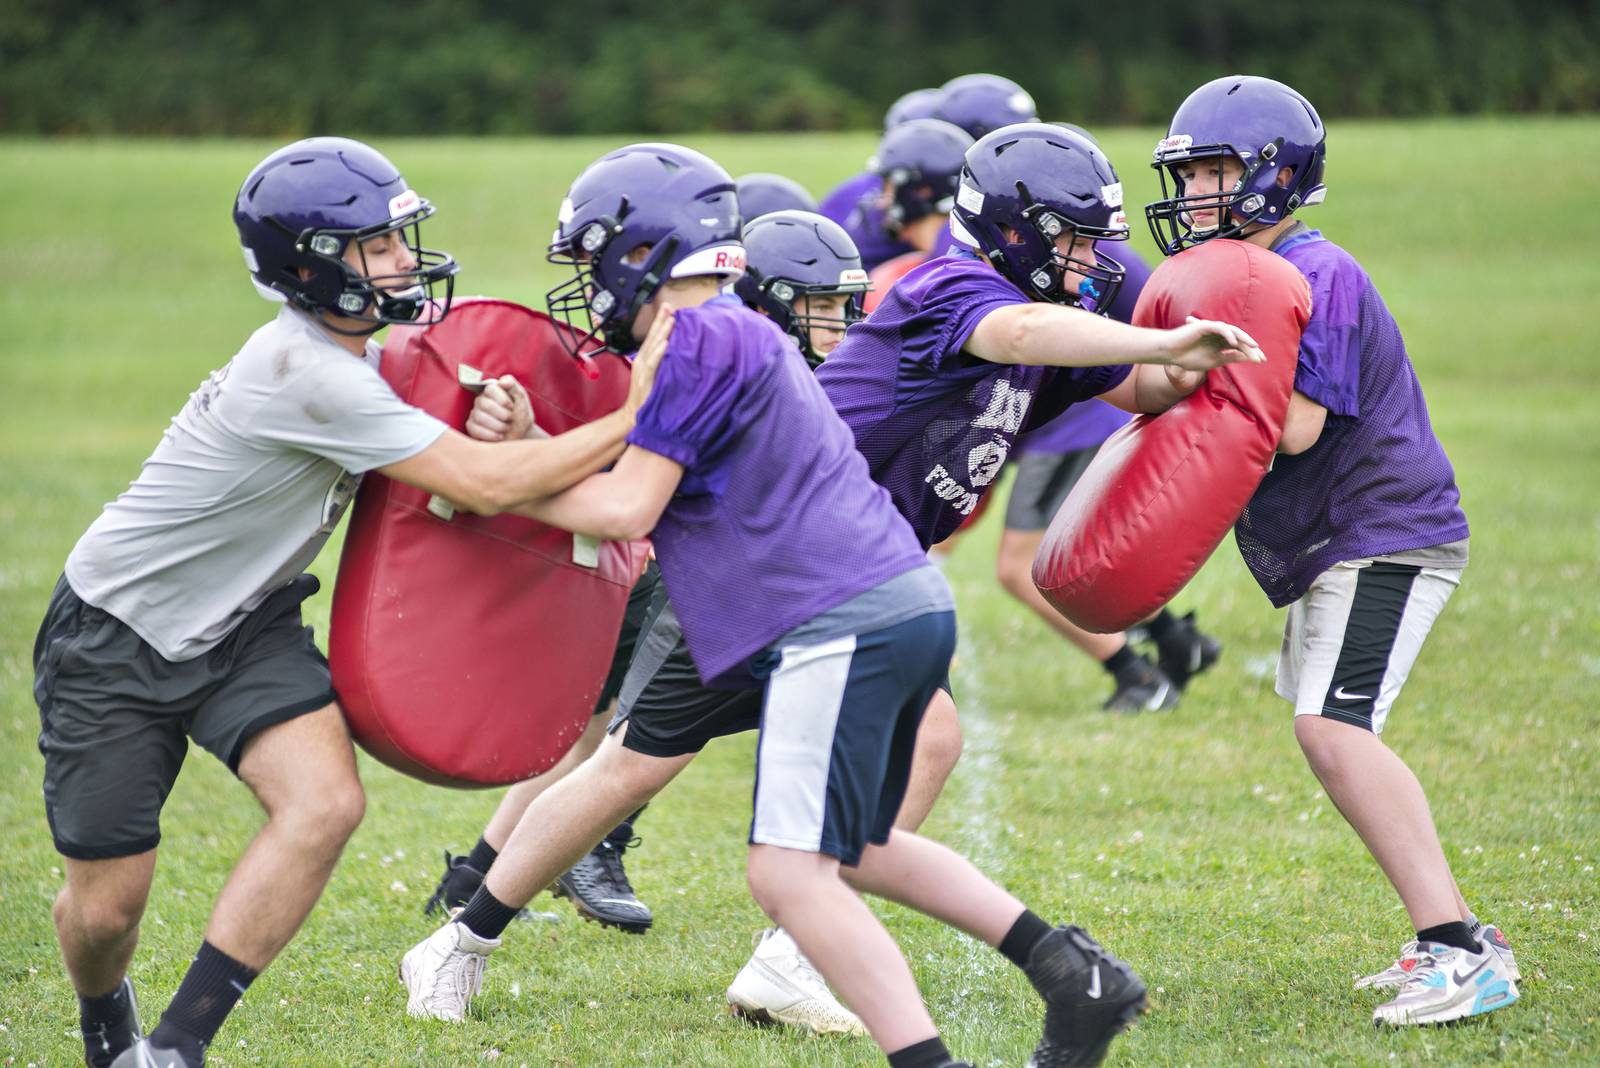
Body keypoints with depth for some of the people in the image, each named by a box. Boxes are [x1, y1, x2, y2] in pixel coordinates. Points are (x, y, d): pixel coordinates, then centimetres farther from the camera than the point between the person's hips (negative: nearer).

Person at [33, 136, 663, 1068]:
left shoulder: (360, 354, -2)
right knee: (107, 904, -2)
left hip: (240, 627, 7)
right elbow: (483, 484, -29)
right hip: (116, 638, -7)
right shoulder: (308, 376, -30)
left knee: (326, 802, -20)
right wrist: (632, 420, -23)